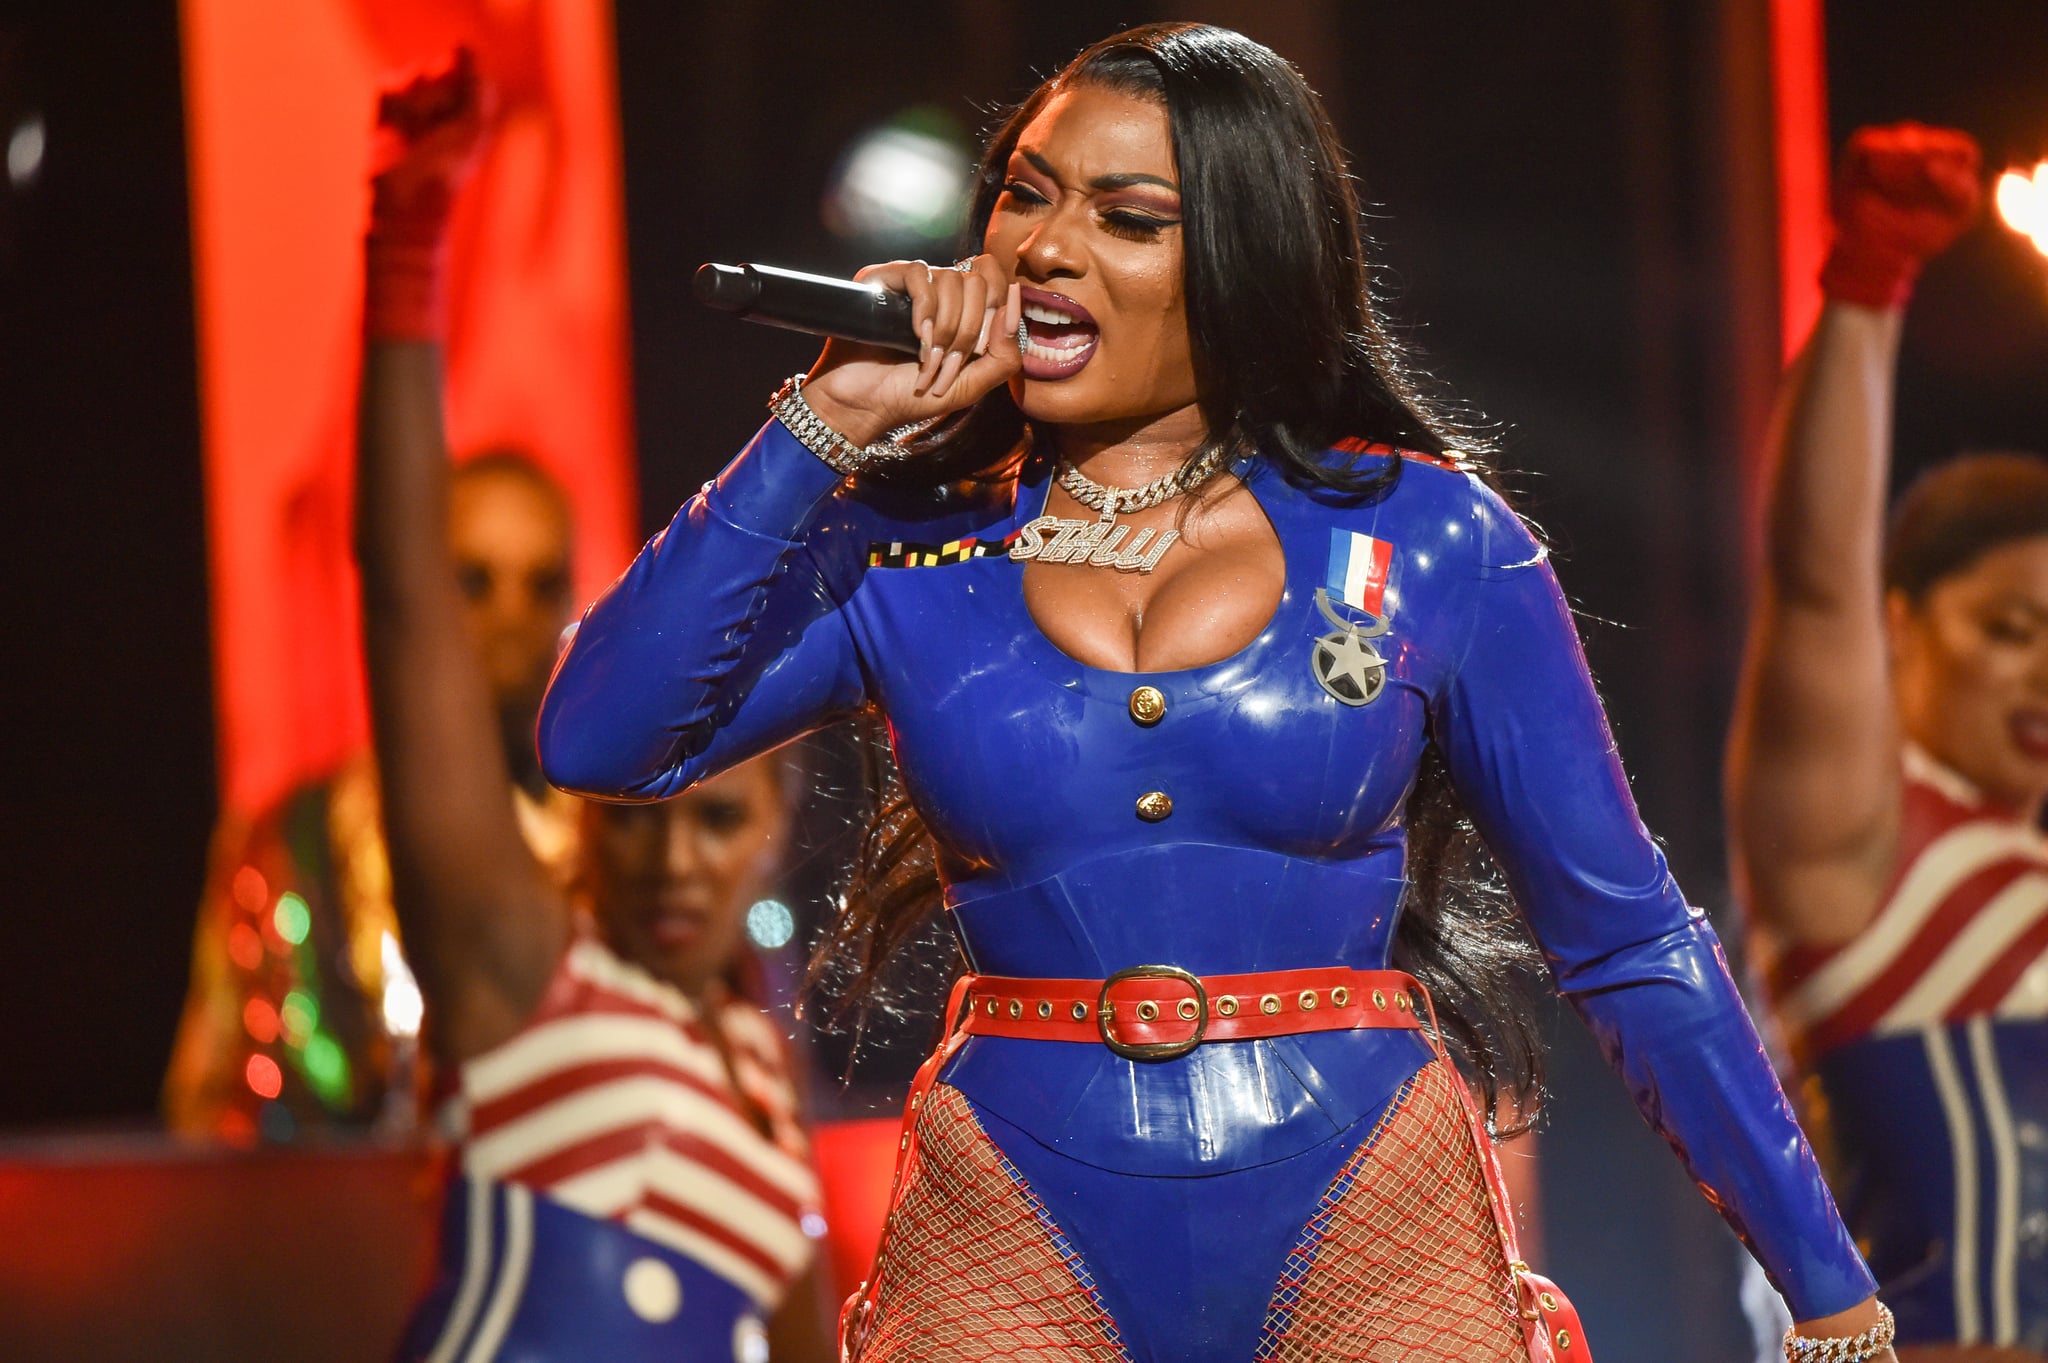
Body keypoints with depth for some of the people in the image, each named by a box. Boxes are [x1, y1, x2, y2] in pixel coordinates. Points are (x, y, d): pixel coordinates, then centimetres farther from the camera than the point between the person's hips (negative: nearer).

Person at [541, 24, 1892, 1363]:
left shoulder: (1424, 542, 2)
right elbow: (597, 740, -8)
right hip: (1020, 1249, 1)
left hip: (1368, 1245, -1)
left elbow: (1631, 943, 5)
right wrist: (830, 424, -7)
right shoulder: (904, 549, 6)